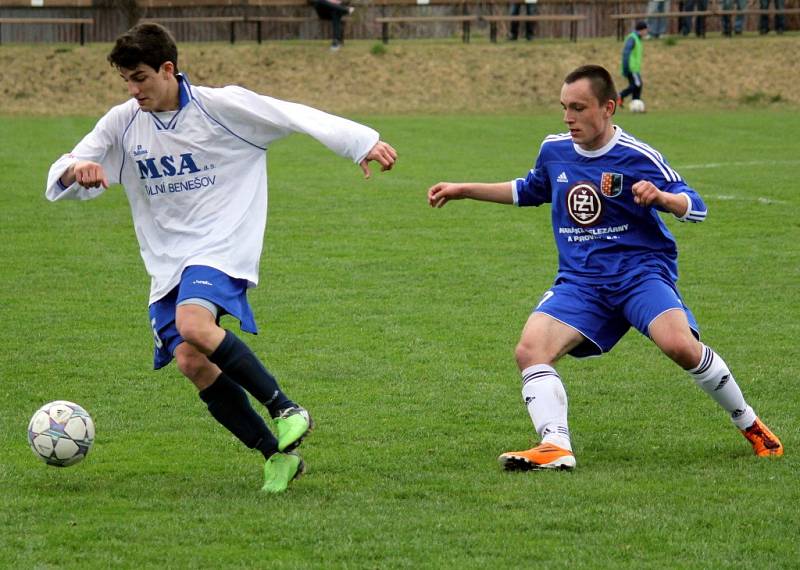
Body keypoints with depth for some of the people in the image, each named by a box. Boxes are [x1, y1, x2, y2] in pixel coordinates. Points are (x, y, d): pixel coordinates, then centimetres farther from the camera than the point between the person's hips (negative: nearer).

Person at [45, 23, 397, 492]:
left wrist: (363, 142, -15)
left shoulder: (221, 106, -6)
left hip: (221, 247, -5)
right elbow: (60, 180, 6)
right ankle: (278, 455, 1)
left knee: (193, 325, -33)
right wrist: (77, 171, -19)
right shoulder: (123, 124, 5)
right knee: (192, 363, -11)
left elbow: (298, 117, -7)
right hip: (167, 264, 5)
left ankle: (285, 409, -21)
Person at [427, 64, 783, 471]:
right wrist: (465, 190, 26)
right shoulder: (554, 151, 9)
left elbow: (695, 208, -4)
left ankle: (750, 426, -6)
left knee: (680, 345, -28)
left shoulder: (638, 157, -6)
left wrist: (661, 197, -26)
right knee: (530, 349, -21)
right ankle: (556, 447, -29)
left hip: (641, 271, -5)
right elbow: (528, 191, 31)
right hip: (580, 281, 5)